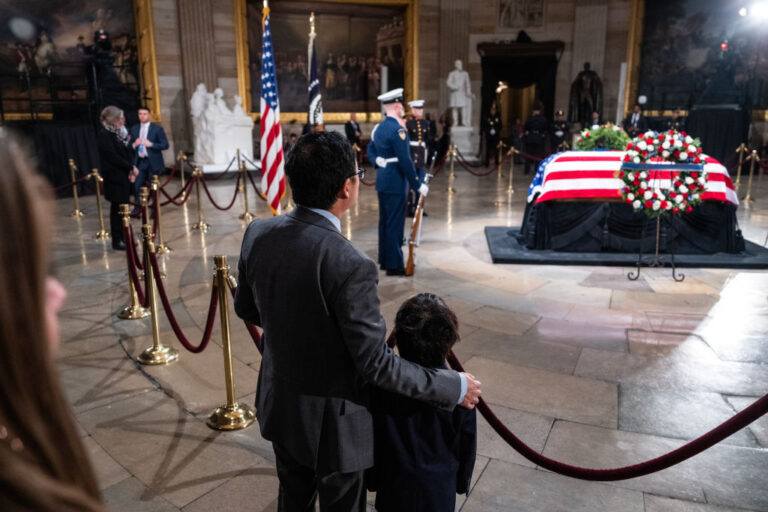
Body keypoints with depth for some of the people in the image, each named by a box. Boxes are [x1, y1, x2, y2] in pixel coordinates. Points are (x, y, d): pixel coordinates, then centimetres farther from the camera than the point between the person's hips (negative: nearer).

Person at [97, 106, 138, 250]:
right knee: (117, 209, -1)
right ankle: (117, 241, 9)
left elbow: (128, 151, 11)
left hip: (124, 176, 7)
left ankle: (124, 237, 21)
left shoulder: (120, 132, 11)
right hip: (114, 177, -7)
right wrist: (131, 167, -11)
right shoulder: (104, 135, -12)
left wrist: (132, 168, -5)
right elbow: (113, 157, -17)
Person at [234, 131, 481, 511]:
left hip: (278, 405, 6)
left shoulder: (257, 234, -12)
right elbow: (376, 363, -26)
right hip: (331, 422, -6)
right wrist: (454, 387, -13)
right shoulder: (349, 265, -33)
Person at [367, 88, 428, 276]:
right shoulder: (397, 129, -18)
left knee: (384, 221, 15)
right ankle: (394, 265, 3)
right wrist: (417, 185, -15)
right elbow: (405, 161, -20)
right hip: (395, 183, -9)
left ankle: (384, 259, 25)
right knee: (395, 223, -3)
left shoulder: (379, 127, 10)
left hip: (382, 181, 9)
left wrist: (379, 162, 6)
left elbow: (370, 151, 21)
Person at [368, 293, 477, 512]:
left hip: (394, 492, 0)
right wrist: (462, 482, 10)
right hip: (440, 494, 0)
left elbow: (371, 440, -9)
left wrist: (373, 480, 8)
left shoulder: (382, 385, -21)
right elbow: (467, 445, -8)